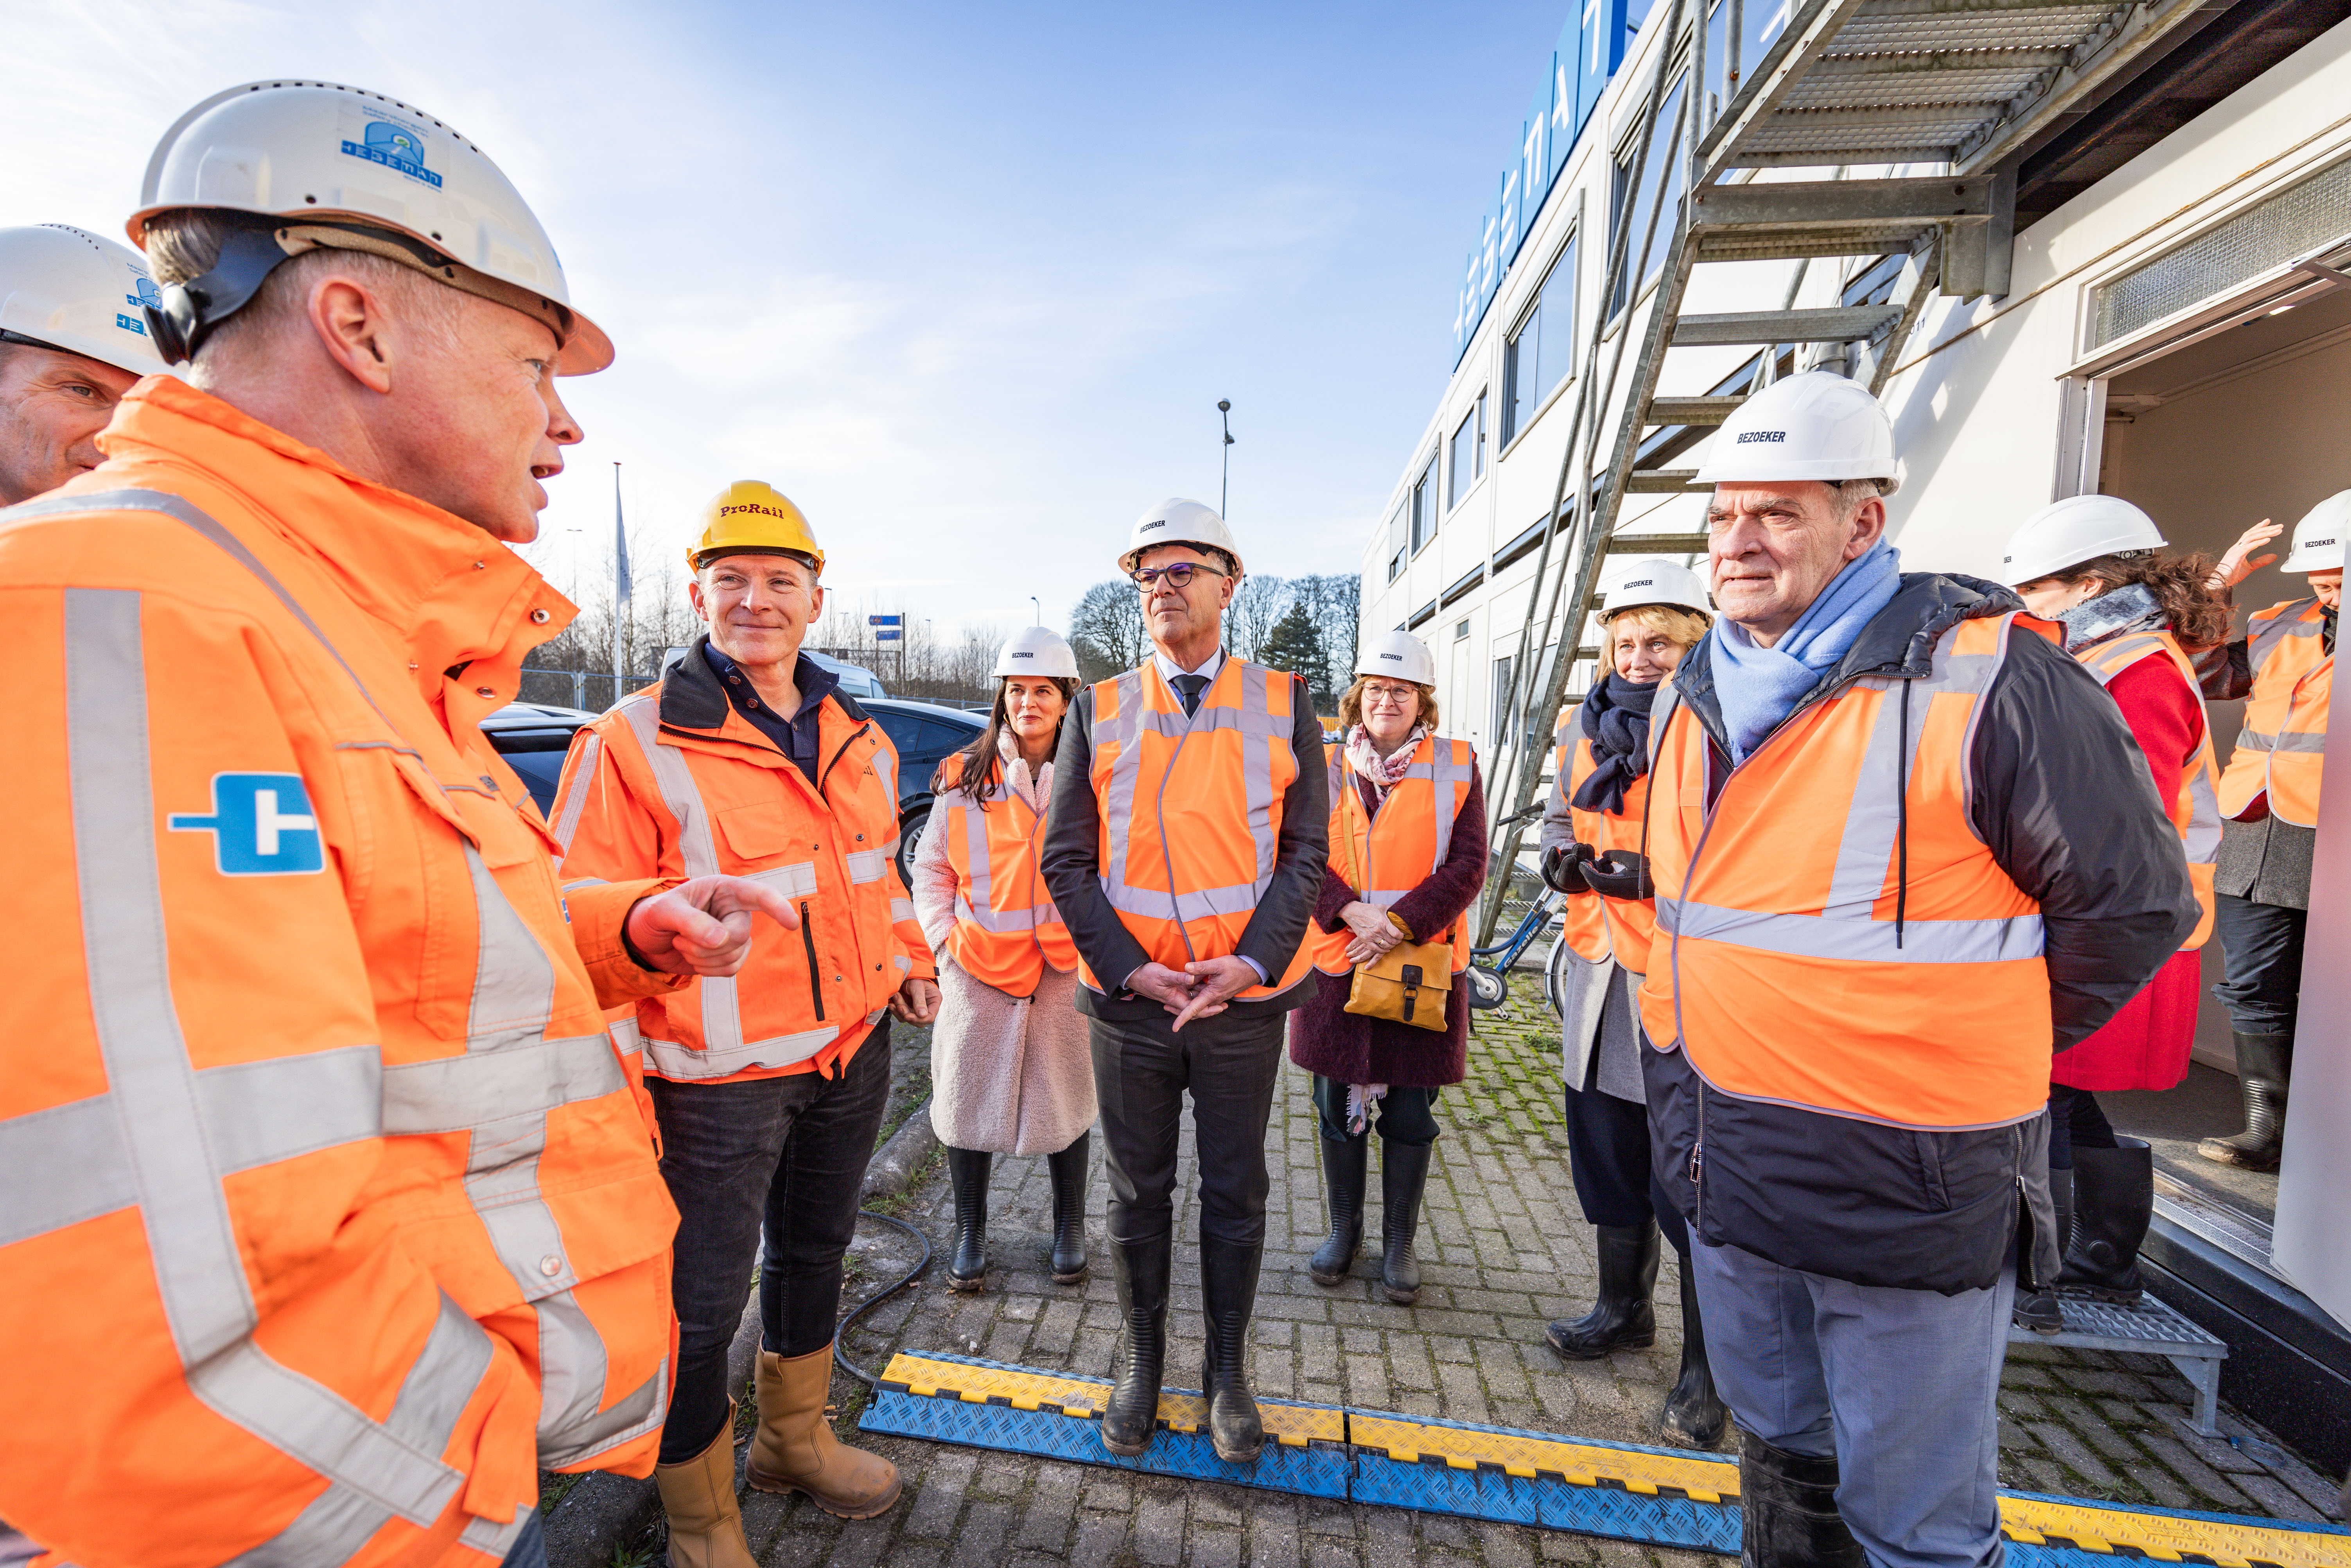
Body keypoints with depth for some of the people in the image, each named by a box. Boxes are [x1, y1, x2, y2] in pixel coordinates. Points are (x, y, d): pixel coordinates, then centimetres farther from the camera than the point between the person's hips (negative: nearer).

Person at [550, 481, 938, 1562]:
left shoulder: (859, 741, 5)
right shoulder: (634, 744, -15)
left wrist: (906, 959, 6)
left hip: (852, 1051, 7)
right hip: (720, 1077, -6)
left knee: (814, 1249, 24)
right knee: (702, 1301, 9)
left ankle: (795, 1440, 51)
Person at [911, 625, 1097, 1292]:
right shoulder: (965, 779, 1)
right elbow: (930, 869, 8)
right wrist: (946, 940, -1)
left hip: (1068, 968, 0)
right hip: (979, 966, 1)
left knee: (1066, 1100, 13)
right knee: (968, 1100, 9)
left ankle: (1069, 1230, 35)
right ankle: (970, 1235, 32)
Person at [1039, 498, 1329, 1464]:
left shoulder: (1283, 704, 2)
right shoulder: (1099, 710, 2)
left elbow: (1305, 854, 0)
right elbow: (1066, 860, 0)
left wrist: (1251, 961, -14)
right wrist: (1128, 968, -12)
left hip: (1246, 998, 0)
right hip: (1128, 999, 1)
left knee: (1235, 1195, 15)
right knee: (1137, 1193, 16)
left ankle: (1228, 1373, 36)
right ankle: (1139, 1365, 38)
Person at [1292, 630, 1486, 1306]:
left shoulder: (1457, 767, 1)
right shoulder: (1325, 767, 4)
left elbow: (1468, 865, -5)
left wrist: (1399, 923, -16)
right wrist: (1352, 913, -18)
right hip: (1336, 961, 1)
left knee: (1410, 1111, 10)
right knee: (1337, 1105, 12)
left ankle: (1399, 1242, 29)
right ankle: (1343, 1229, 32)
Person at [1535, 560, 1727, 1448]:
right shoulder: (1589, 721, 10)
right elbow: (1558, 820, 19)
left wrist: (1653, 874, -24)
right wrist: (1567, 859, -1)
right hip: (1600, 973, 7)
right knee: (1607, 1157, 20)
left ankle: (1706, 1368, 25)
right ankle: (1624, 1310, 42)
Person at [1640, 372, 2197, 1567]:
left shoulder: (1989, 676, -15)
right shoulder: (1690, 701, 5)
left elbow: (2133, 903, -7)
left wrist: (1972, 1050, -2)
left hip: (1910, 1192, -6)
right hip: (1725, 1171, 6)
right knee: (1779, 1450, 27)